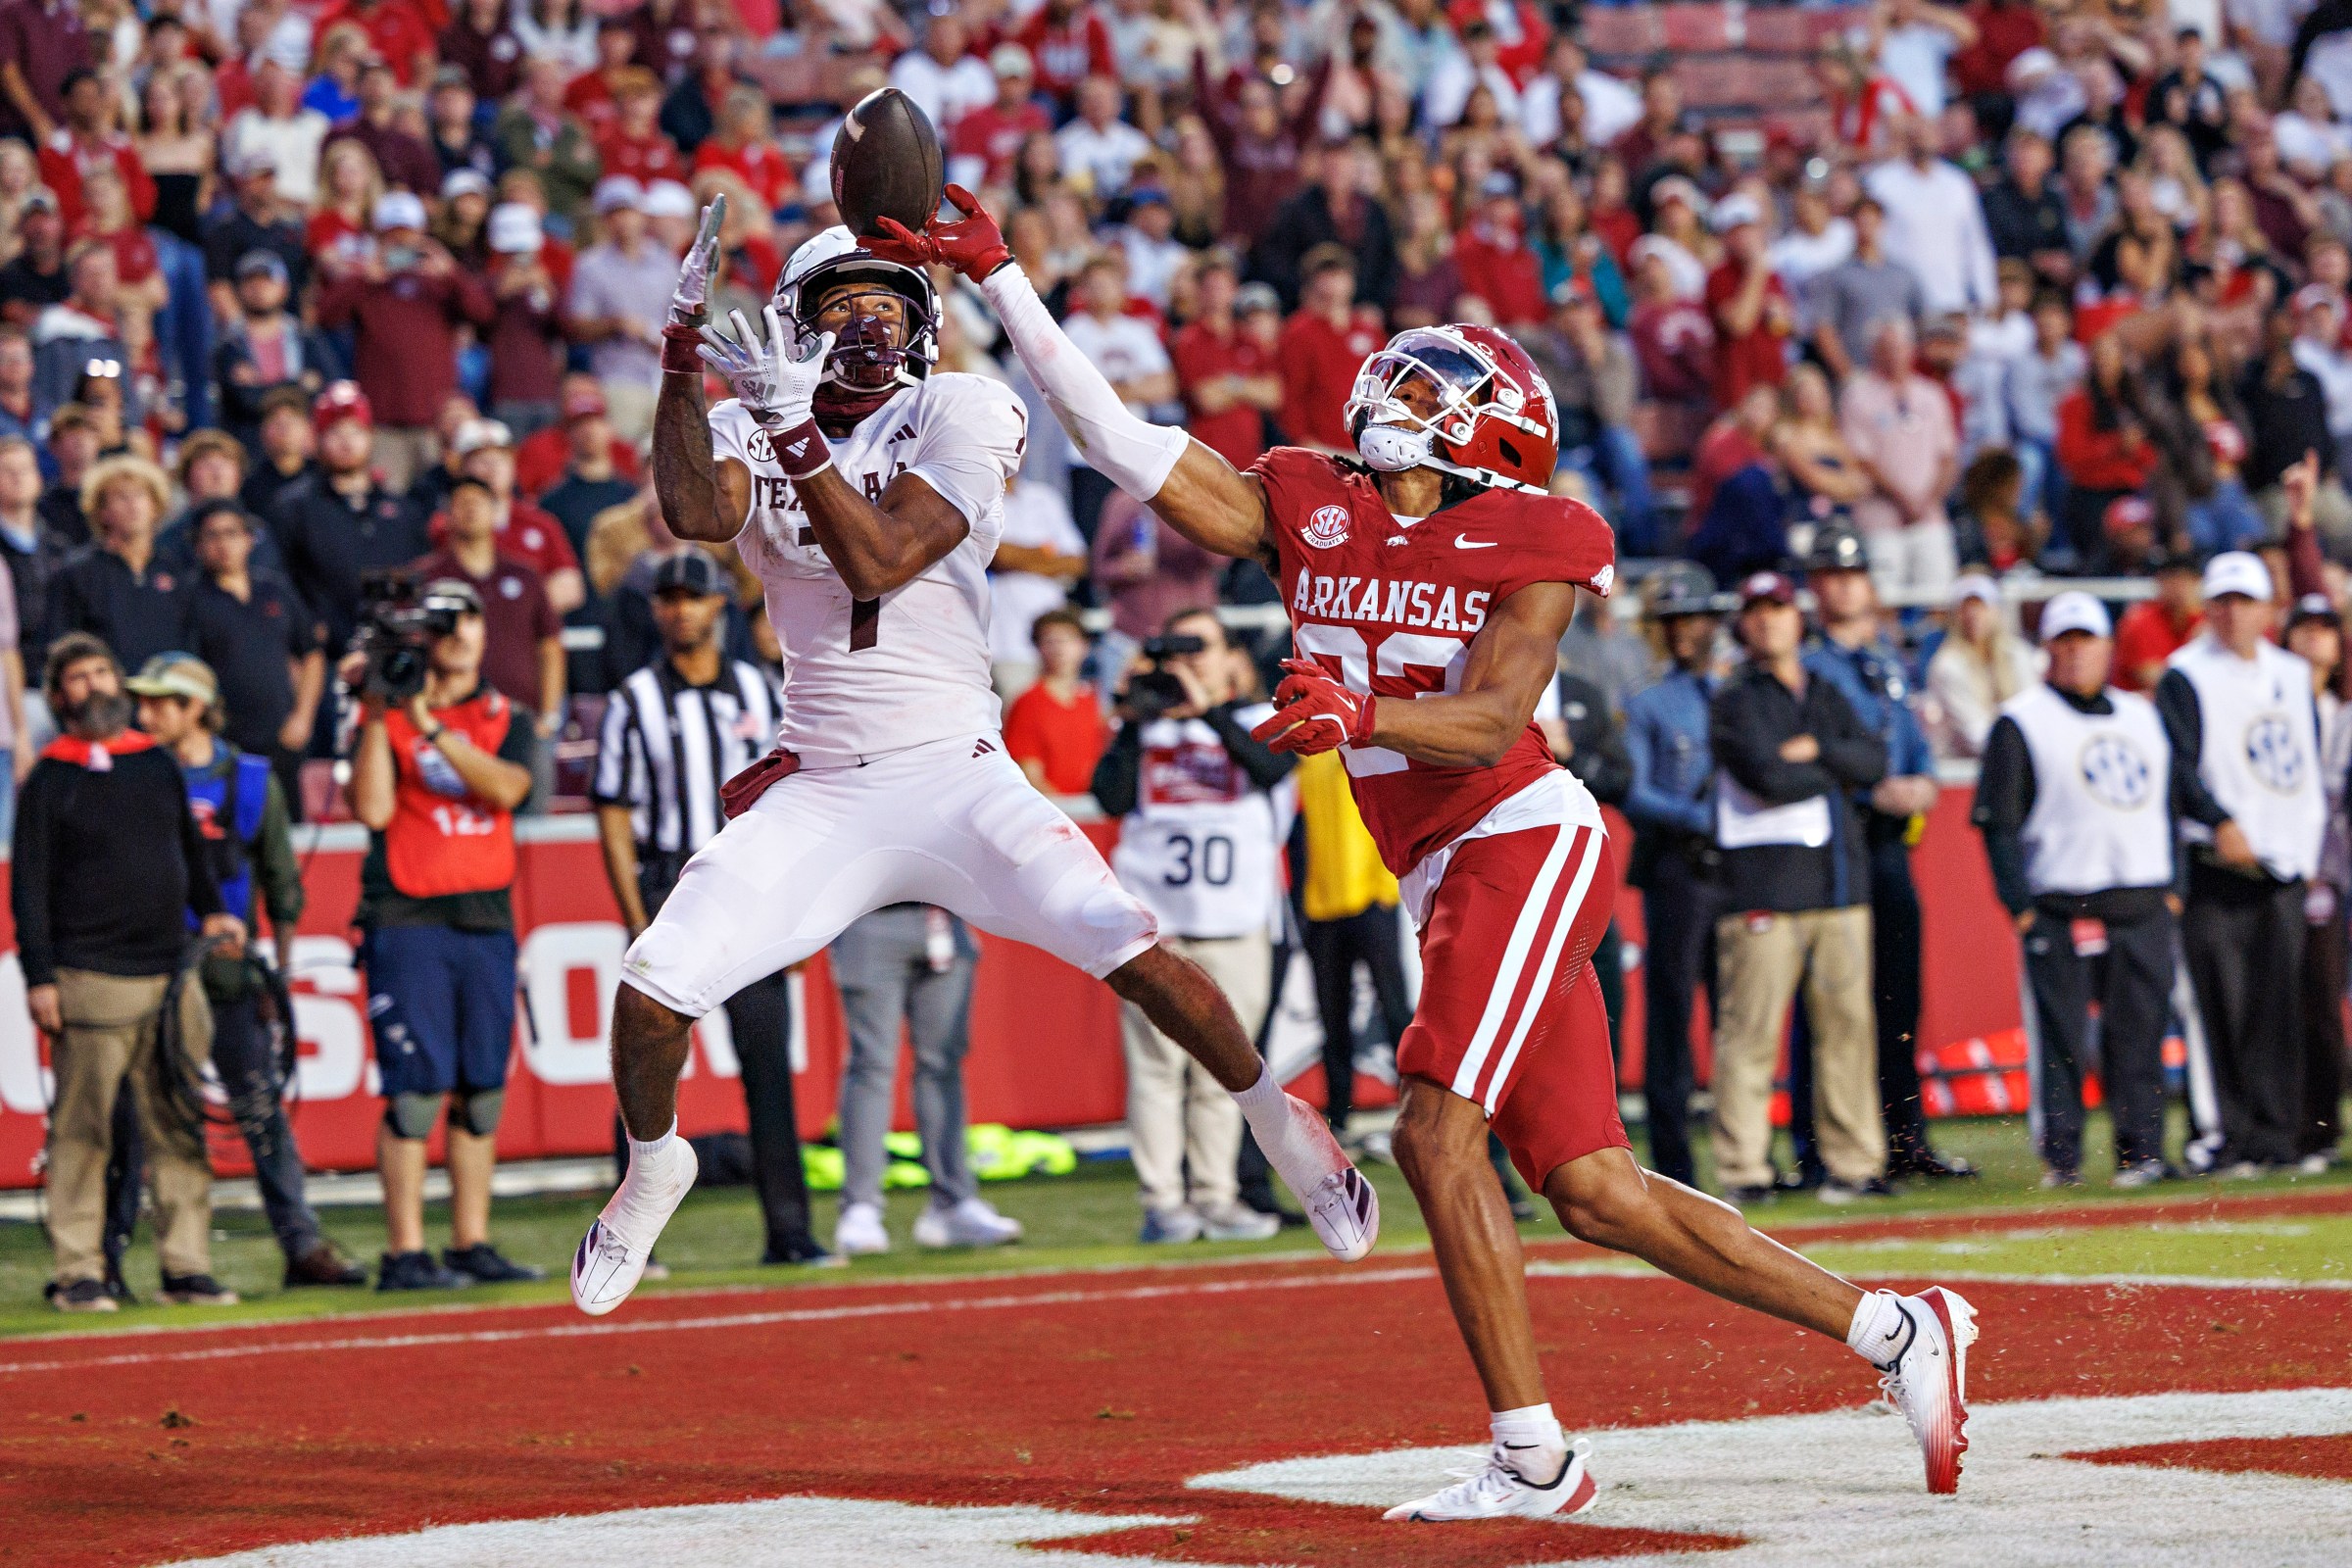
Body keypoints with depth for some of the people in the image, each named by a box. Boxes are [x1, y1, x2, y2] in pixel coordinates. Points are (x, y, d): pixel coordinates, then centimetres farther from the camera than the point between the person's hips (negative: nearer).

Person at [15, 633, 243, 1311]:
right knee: (81, 1133, -4)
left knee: (180, 1129, 2)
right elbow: (28, 884, -1)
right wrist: (38, 977, -8)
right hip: (90, 980, -4)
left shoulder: (158, 766, 15)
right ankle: (79, 1273, 0)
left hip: (171, 974, 4)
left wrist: (210, 909, 7)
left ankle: (186, 1266, 6)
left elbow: (190, 848, 25)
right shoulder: (50, 779, 2)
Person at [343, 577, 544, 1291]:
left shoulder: (507, 720, 12)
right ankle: (405, 1254, -9)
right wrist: (376, 715, -11)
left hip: (487, 919, 4)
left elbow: (505, 788, -8)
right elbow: (373, 809, -10)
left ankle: (472, 1247, 11)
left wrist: (429, 725, -15)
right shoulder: (386, 718, 4)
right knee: (418, 1090, -10)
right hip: (407, 918, -4)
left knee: (482, 1093, 5)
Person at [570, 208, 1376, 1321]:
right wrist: (684, 358, -26)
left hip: (957, 772, -2)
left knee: (1132, 953, -17)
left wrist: (799, 436, -26)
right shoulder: (749, 430, 4)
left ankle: (1278, 1119, 8)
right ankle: (653, 1166, 22)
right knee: (653, 987, -9)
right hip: (818, 790, 2)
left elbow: (879, 564, -18)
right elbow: (695, 513, -20)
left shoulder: (960, 416, -5)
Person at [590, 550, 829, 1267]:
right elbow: (614, 819, 0)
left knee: (769, 1064, 0)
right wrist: (638, 924, -9)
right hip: (668, 893, -2)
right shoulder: (633, 702, 3)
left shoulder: (756, 692, 10)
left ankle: (787, 1229, 2)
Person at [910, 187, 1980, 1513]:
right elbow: (1125, 444, 7)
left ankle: (1534, 1456, -13)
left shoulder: (1530, 545, -5)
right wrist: (1001, 281, 3)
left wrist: (1358, 715, -35)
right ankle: (1895, 1332, 11)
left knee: (1437, 1133, -18)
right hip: (1451, 878, 7)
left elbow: (1492, 722, -17)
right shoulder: (1305, 510, 10)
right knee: (1595, 1192, 4)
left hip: (1526, 837, -7)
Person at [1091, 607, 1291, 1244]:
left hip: (1236, 925, 0)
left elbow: (1273, 767, -13)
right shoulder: (1142, 725, 12)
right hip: (1152, 924, 0)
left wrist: (1208, 711, -19)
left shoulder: (1259, 719, 10)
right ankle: (1162, 1202, -5)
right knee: (1156, 1066, -6)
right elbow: (1111, 798, -2)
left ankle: (1215, 1196, 9)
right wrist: (1135, 720, -7)